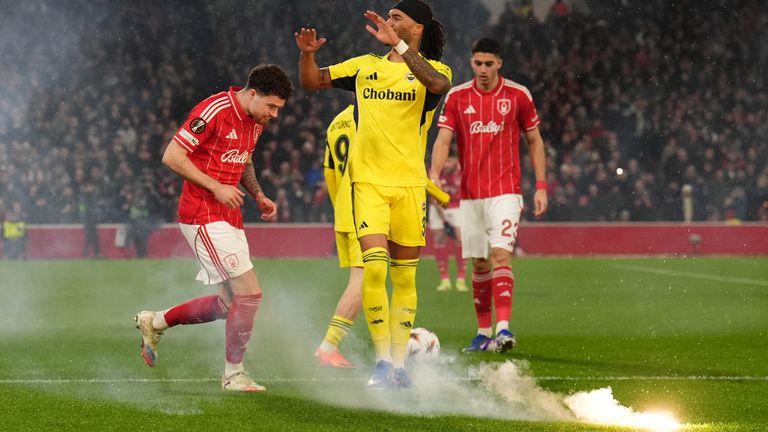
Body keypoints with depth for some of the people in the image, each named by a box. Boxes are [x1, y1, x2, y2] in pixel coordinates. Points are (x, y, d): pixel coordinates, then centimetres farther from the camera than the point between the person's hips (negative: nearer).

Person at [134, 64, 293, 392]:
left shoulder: (255, 122, 10)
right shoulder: (213, 111, -18)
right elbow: (172, 156, -18)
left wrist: (258, 195, 9)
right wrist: (216, 188, -19)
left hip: (229, 217, 9)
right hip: (204, 215, -9)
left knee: (230, 303, 9)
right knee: (249, 293, -13)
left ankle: (155, 322, 27)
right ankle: (234, 374, 1)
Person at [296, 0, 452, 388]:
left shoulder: (431, 69, 3)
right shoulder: (365, 66, 12)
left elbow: (438, 84, -23)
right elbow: (311, 82, 14)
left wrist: (397, 45, -29)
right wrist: (307, 54, -6)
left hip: (409, 183, -1)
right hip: (367, 179, 1)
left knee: (404, 277, 5)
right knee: (374, 266, -15)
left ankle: (399, 363, 14)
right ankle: (382, 360, -9)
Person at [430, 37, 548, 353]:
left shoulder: (518, 96, 1)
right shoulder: (457, 97, 4)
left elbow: (534, 141, 9)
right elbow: (443, 140, -2)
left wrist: (541, 186, 3)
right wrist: (434, 175, -20)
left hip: (505, 191, -3)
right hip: (470, 194, 3)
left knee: (500, 255, -18)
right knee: (479, 264, 8)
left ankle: (503, 328, -25)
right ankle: (483, 332, 18)